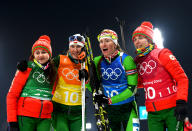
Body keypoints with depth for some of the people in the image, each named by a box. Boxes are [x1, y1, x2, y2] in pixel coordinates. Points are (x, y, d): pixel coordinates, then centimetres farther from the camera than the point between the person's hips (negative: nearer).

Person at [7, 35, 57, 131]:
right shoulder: (27, 69, 1)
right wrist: (12, 121, -6)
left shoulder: (53, 71, 11)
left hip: (45, 118, 3)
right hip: (25, 116, -2)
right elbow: (12, 95, -1)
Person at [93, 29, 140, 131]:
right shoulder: (97, 61, -2)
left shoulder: (126, 60, -13)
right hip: (109, 109, 4)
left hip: (127, 108, -3)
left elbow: (132, 88, -15)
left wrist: (110, 100, -22)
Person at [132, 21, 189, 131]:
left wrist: (181, 101, -20)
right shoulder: (138, 61, 11)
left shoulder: (162, 54, -5)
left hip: (172, 109, -5)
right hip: (152, 113, 5)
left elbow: (182, 78, -9)